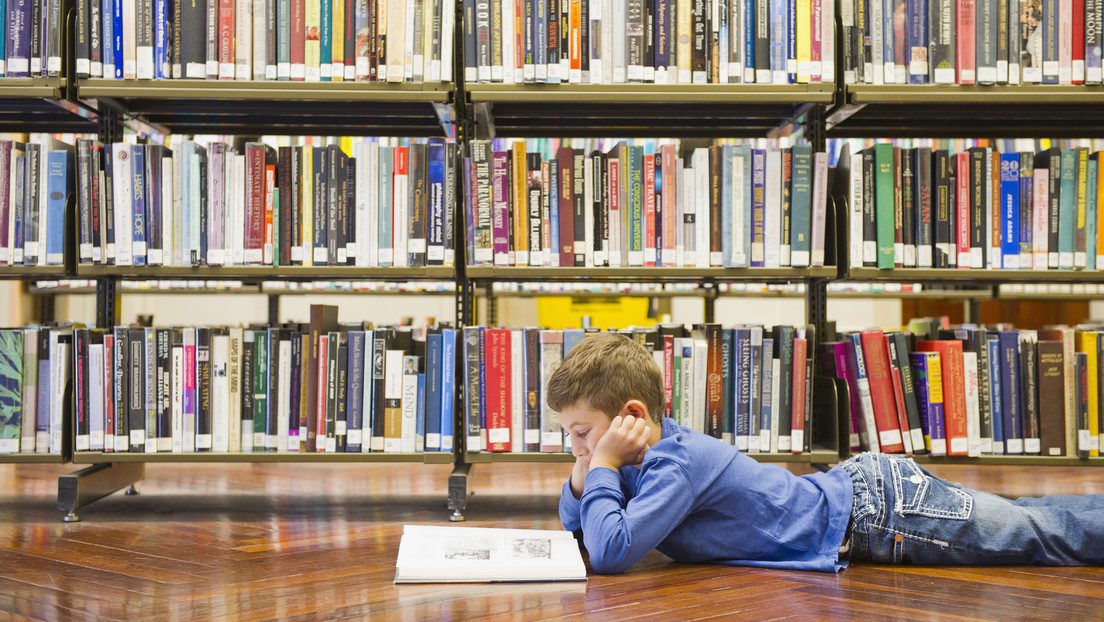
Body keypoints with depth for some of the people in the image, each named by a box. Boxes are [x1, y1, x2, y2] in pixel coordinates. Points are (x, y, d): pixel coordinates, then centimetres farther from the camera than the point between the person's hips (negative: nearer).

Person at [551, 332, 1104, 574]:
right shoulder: (658, 447, 2)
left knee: (1044, 534, 3)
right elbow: (574, 521, 14)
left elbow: (611, 551, -36)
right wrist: (587, 466, -6)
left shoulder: (677, 465, -24)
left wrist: (603, 466, -23)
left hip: (876, 509, -8)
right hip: (859, 484, 8)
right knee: (1025, 523, 19)